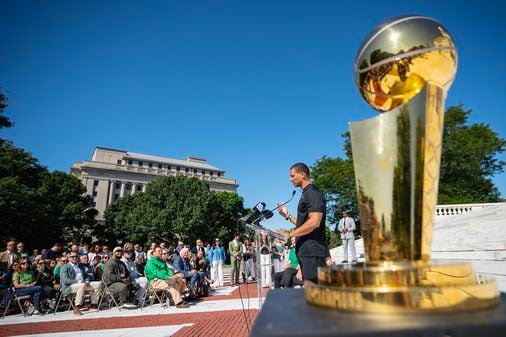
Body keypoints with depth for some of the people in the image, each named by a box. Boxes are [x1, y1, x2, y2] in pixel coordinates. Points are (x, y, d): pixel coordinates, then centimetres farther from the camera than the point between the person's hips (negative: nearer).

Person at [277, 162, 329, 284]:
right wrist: (287, 216, 15)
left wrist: (290, 234, -19)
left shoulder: (313, 193, -11)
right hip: (306, 251, 10)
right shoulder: (306, 194, 20)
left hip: (313, 251, -10)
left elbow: (314, 222, -23)